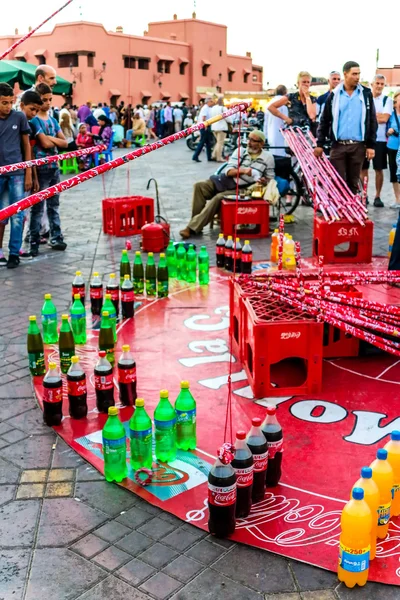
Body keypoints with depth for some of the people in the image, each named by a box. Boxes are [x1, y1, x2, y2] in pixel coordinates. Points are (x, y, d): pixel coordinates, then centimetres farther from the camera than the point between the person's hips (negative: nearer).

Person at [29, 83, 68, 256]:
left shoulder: (52, 120, 13)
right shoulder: (34, 120, -8)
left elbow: (65, 143, 7)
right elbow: (45, 143, -17)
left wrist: (49, 138, -8)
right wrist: (56, 140, 1)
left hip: (54, 167, 7)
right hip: (41, 169, -7)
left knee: (54, 205, 13)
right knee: (37, 207, -3)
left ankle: (56, 238, 21)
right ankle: (34, 242, 2)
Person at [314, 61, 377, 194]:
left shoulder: (366, 94, 4)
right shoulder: (334, 95, 4)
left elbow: (372, 121, 5)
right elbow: (324, 121, 6)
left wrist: (371, 145, 0)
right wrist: (320, 144, -1)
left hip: (358, 145, 1)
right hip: (338, 145, -1)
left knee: (353, 182, 8)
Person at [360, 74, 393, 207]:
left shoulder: (387, 100, 4)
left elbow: (385, 118, -10)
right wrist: (378, 115, -7)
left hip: (380, 139, -1)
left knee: (379, 169, 2)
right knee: (363, 169, 4)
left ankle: (377, 197, 11)